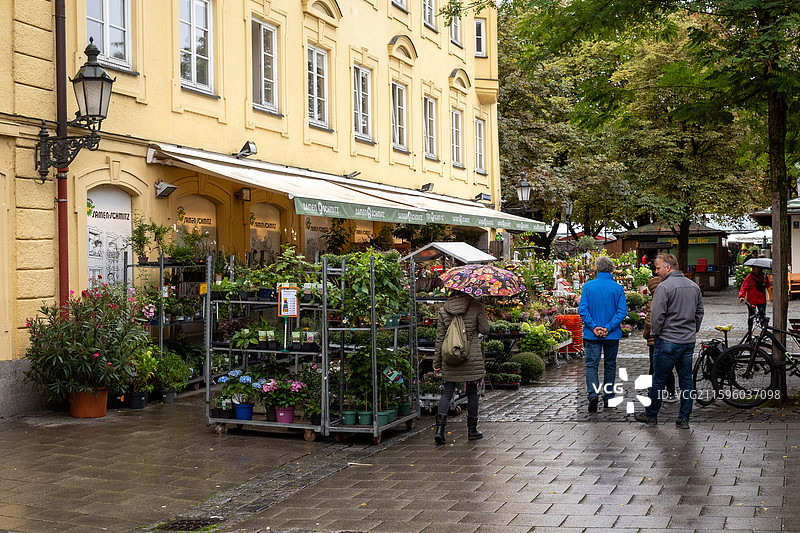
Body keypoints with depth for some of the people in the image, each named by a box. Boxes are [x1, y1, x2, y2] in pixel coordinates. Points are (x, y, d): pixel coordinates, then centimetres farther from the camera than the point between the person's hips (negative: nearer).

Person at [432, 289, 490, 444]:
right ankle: (472, 430, 19)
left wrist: (436, 362, 8)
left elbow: (439, 338, 3)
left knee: (447, 393, 5)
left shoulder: (443, 310, 2)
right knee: (472, 393, 10)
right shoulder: (476, 307, -6)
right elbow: (484, 329, 1)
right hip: (472, 359, -2)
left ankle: (439, 430, -7)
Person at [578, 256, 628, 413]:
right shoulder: (618, 288, -3)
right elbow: (622, 310, -10)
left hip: (592, 334, -1)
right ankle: (608, 398, 19)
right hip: (612, 335, 1)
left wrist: (594, 327, -11)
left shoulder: (588, 286, -4)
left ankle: (593, 393, -18)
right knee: (610, 365, 13)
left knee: (592, 364, 2)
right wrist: (608, 328, -12)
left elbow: (583, 309, -10)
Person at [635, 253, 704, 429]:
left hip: (668, 341, -7)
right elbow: (699, 313, 17)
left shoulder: (665, 286, -14)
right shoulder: (694, 286, 10)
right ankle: (684, 419, 13)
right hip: (689, 342, 7)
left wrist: (654, 334, -1)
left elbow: (657, 315, -15)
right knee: (686, 380, 10)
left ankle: (651, 415, 17)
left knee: (659, 380, 5)